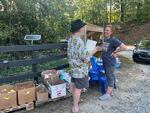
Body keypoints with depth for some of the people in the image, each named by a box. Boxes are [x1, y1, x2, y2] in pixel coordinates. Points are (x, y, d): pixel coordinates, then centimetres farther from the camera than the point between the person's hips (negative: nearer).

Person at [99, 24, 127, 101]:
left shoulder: (113, 40, -17)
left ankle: (108, 94, 10)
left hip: (110, 62, -8)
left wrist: (114, 52, -17)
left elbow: (124, 47, -25)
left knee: (110, 77, 1)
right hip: (105, 61, 8)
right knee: (109, 77, 19)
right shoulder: (105, 39, 7)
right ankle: (110, 89, 36)